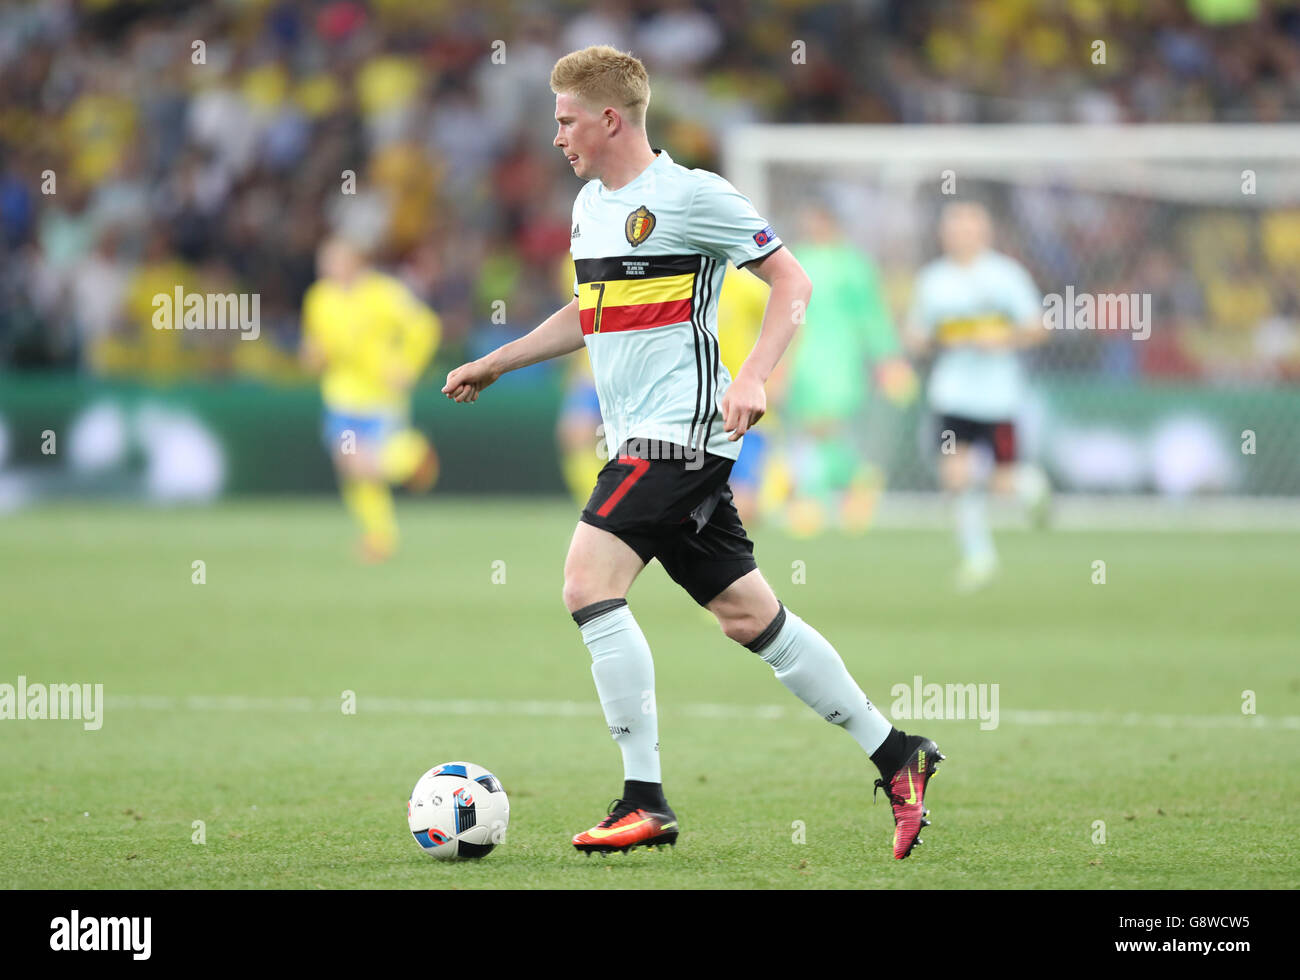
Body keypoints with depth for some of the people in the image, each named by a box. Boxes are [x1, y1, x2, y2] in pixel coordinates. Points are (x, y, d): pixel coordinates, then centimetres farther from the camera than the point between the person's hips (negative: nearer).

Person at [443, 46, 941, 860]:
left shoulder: (690, 195, -10)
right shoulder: (589, 204, 16)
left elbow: (792, 282, -8)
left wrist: (752, 378, -20)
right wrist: (493, 365, 29)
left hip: (681, 431, -9)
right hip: (642, 439, 9)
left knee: (590, 583, -19)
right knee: (749, 616, 9)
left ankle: (646, 801, -16)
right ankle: (895, 755, 17)